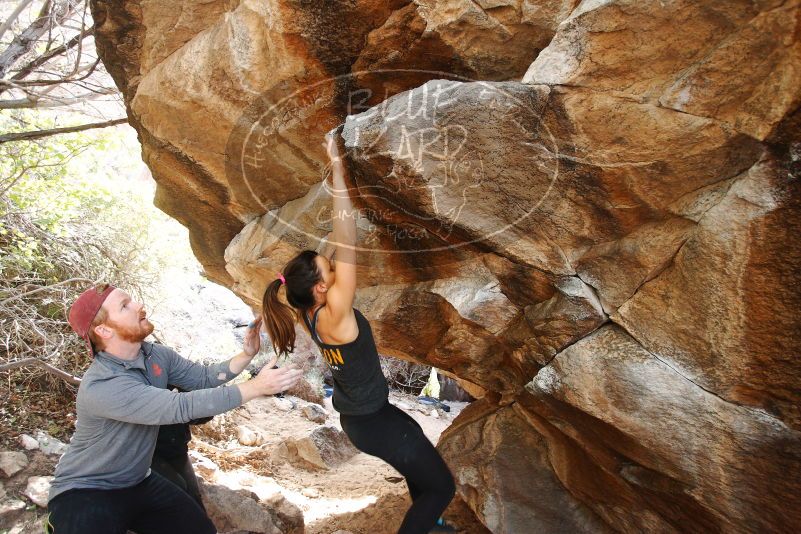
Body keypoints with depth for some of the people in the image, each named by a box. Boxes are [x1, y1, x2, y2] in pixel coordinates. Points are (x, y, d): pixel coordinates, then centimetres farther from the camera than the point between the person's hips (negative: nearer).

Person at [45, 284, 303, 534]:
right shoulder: (100, 386, -31)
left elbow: (203, 377, 0)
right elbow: (181, 407, -36)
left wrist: (247, 354, -17)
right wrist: (256, 387, -37)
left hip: (139, 482, 7)